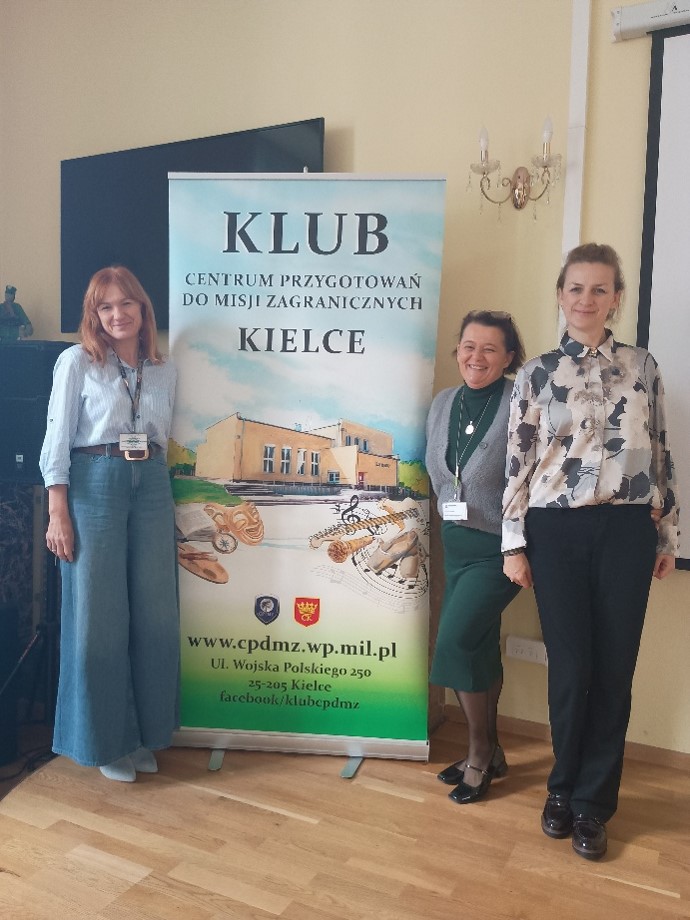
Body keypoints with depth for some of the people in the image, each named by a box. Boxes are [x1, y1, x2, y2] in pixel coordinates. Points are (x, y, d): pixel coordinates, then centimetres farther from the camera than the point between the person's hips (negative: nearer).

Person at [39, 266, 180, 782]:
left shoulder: (165, 371, 11)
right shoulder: (77, 362, -1)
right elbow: (58, 439, -4)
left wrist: (160, 485, 11)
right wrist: (58, 514, -10)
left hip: (152, 488, 4)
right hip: (94, 485, -4)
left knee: (155, 614, 5)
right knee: (98, 617, 1)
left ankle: (144, 733, 22)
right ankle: (104, 740, 19)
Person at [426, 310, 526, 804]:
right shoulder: (443, 403, 4)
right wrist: (453, 516, 12)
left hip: (499, 546, -6)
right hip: (456, 540, 6)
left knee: (457, 639, -11)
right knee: (479, 644, 14)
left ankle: (479, 751, 12)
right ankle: (490, 751, 31)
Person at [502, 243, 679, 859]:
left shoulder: (642, 366, 8)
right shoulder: (536, 374, 4)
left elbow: (660, 454, 10)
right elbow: (518, 462, 2)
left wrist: (669, 535, 9)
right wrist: (514, 545, -1)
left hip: (626, 530, 1)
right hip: (557, 532, -1)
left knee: (615, 670, 5)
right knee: (571, 669, 4)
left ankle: (590, 804, 24)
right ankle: (565, 790, 29)